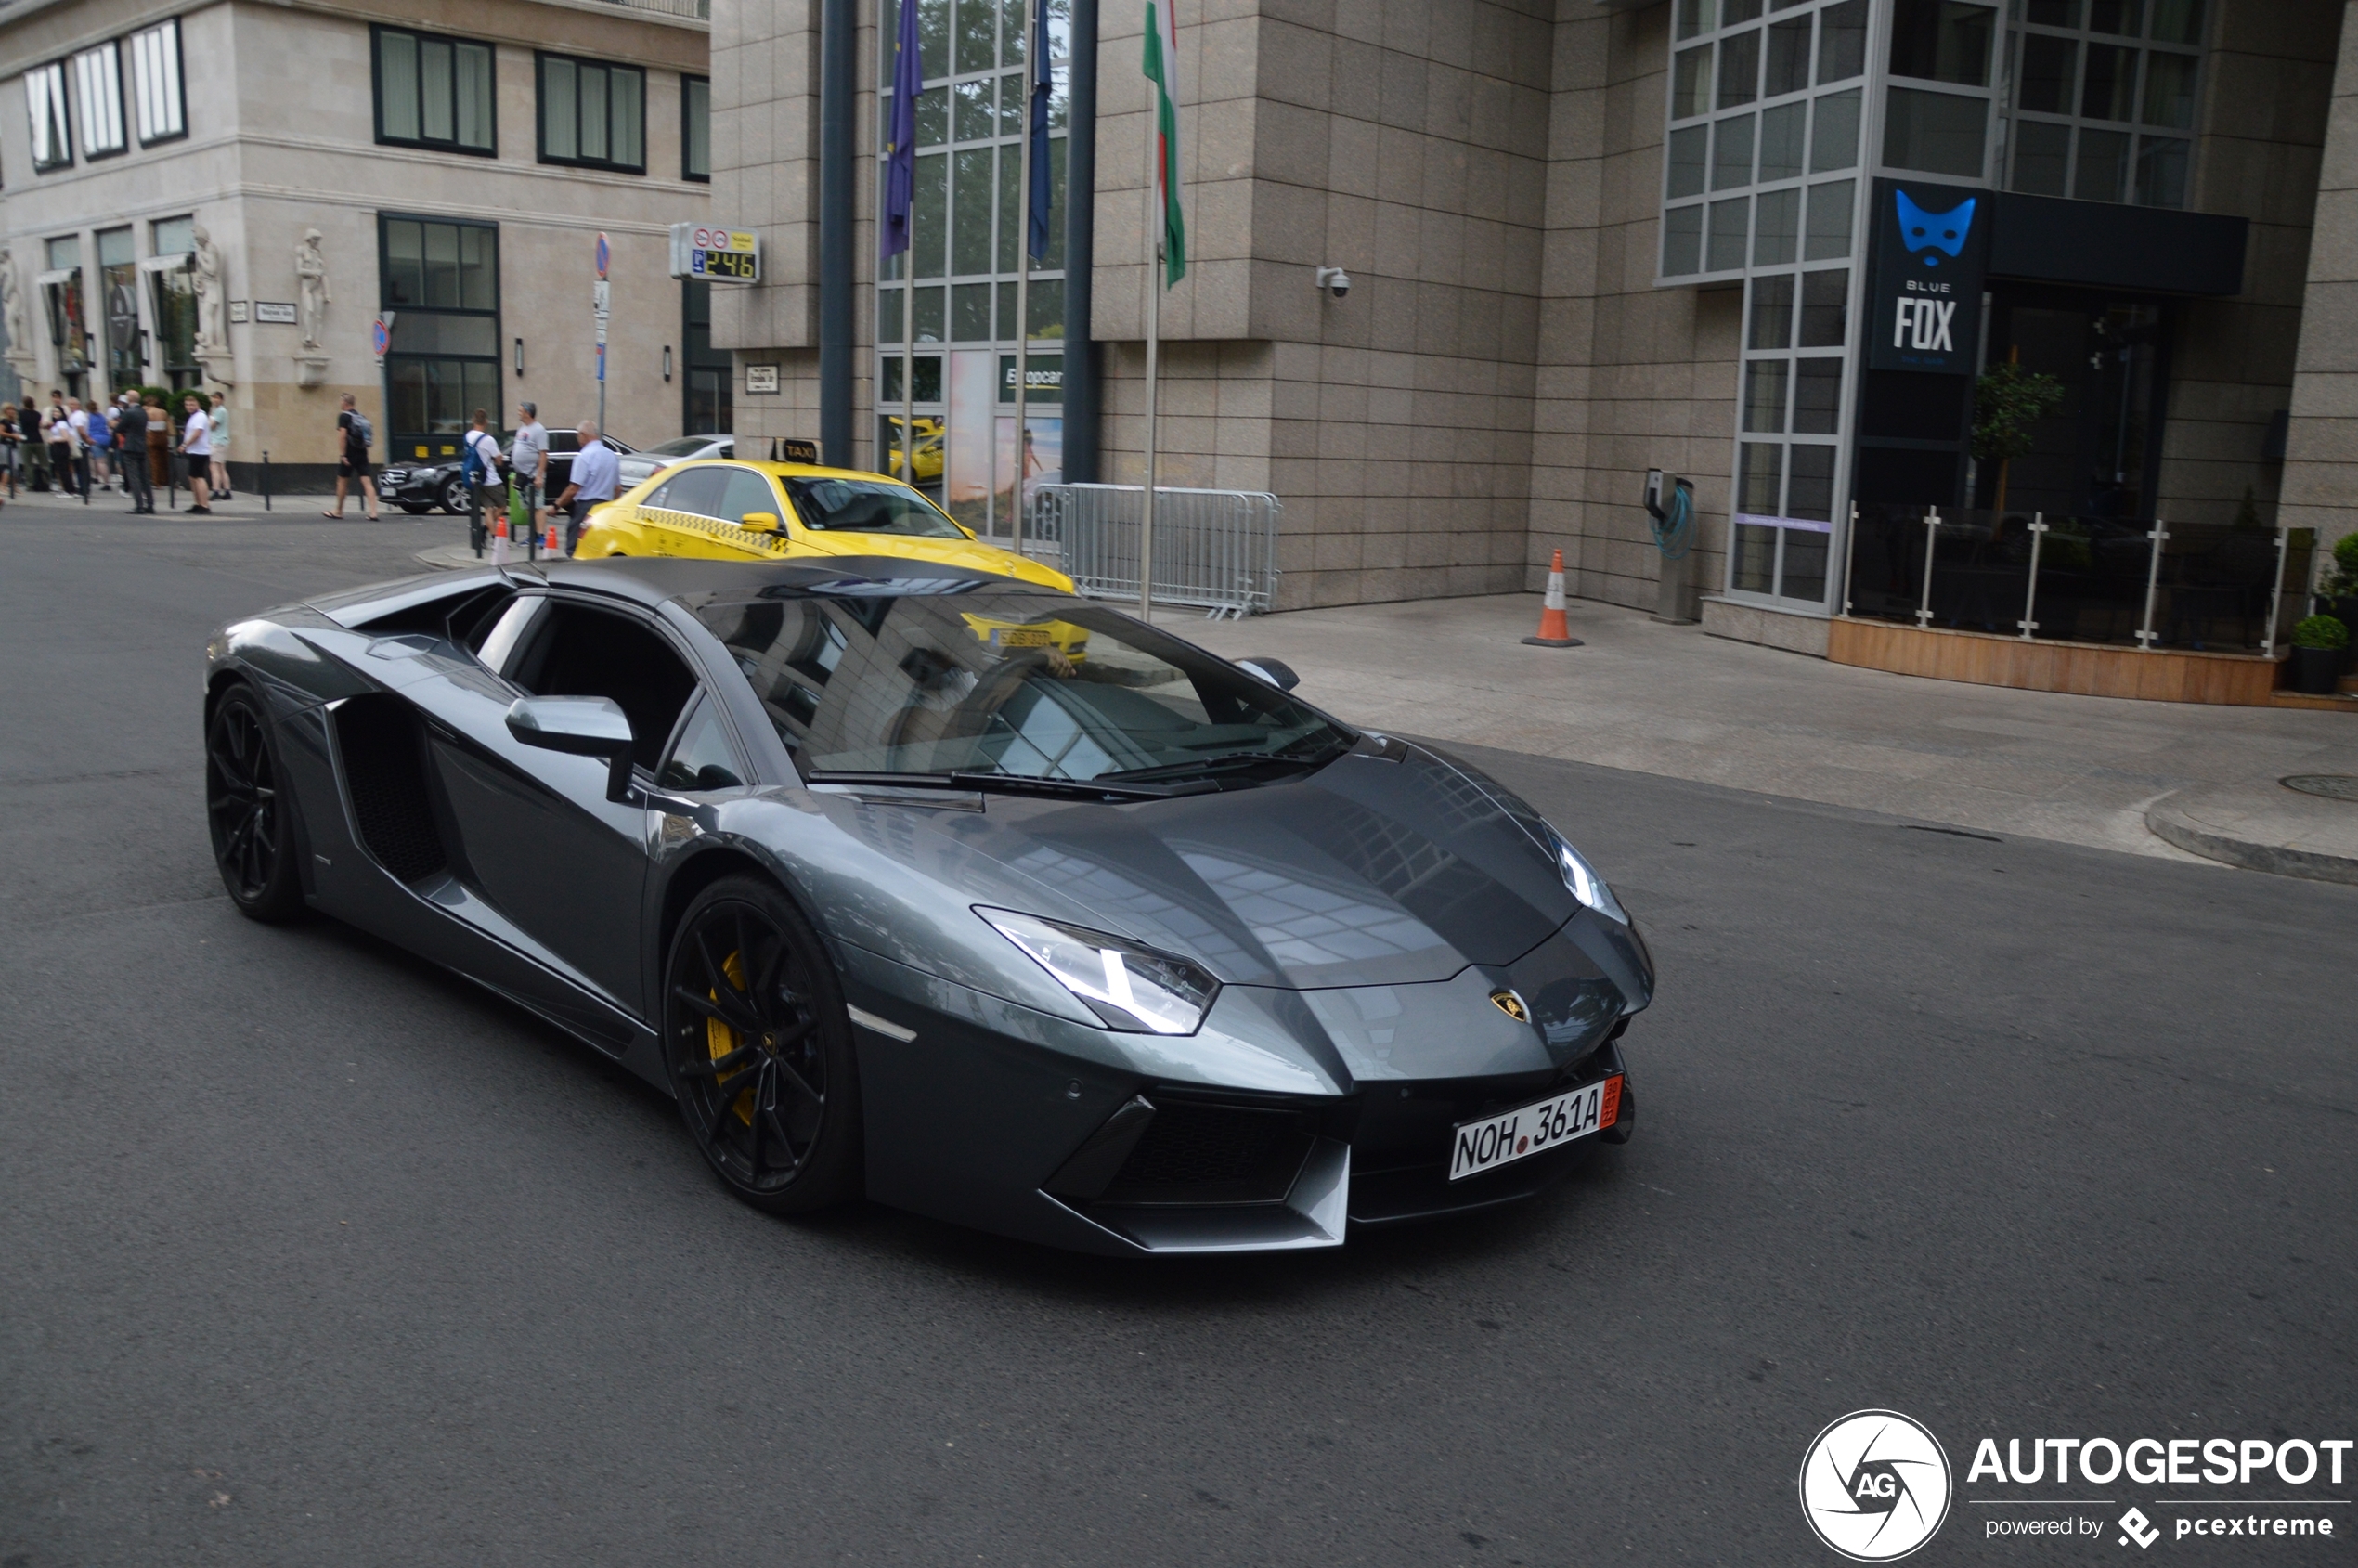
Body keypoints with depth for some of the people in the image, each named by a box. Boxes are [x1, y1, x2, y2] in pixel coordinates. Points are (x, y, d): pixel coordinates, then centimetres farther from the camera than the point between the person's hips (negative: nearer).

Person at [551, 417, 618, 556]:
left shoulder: (584, 456, -12)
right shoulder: (612, 456, 9)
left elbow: (574, 489, -15)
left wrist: (557, 504, -5)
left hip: (584, 506, -7)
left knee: (574, 549, -2)